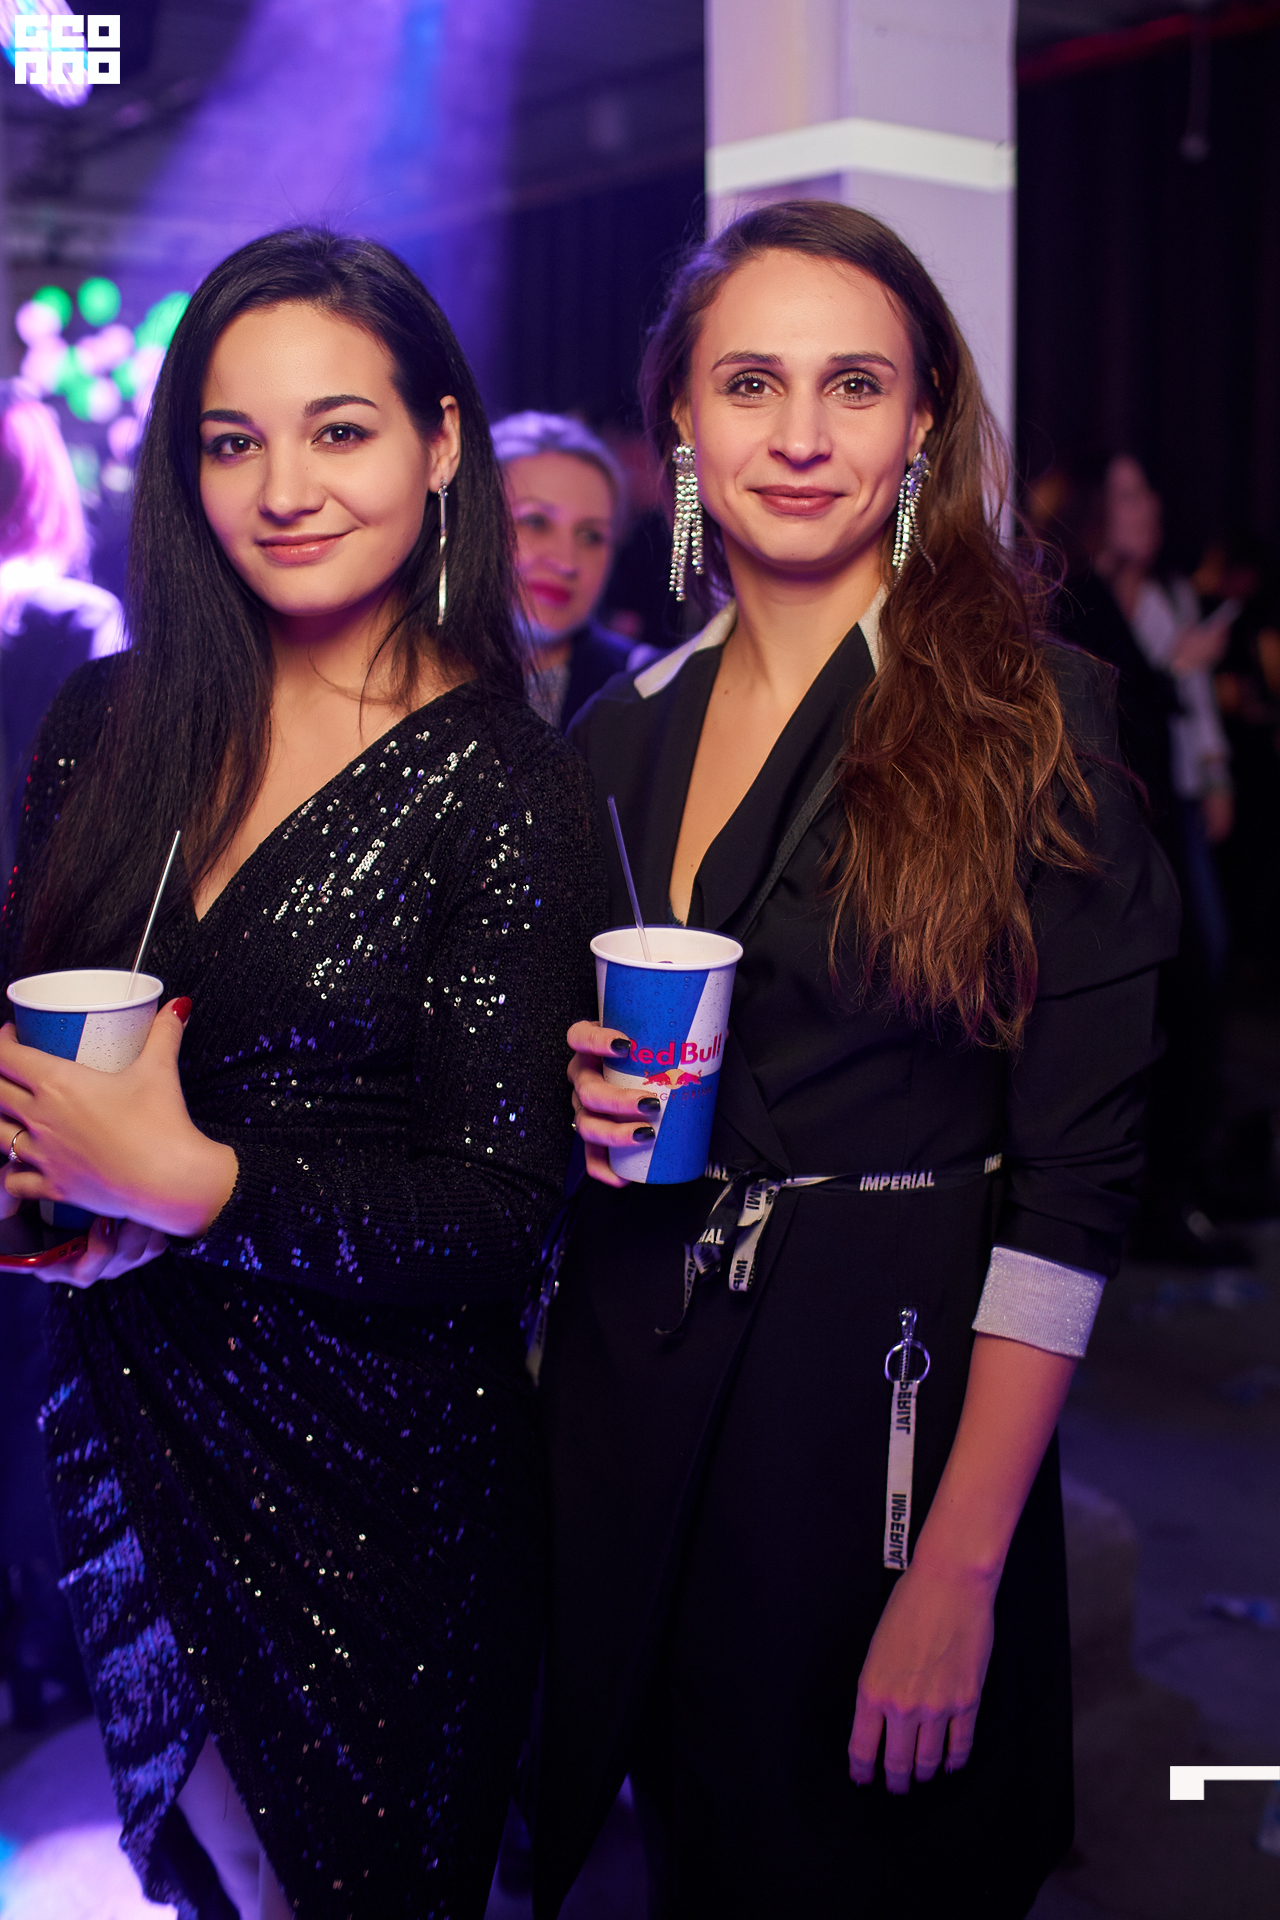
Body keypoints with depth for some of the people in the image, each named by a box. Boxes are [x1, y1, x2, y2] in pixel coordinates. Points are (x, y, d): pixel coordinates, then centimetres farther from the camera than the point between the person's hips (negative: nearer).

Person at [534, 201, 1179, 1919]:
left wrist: (961, 1570, -18)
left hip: (892, 1400, -4)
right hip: (625, 1388, 5)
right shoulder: (623, 729, 5)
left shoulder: (1029, 716, -11)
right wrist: (581, 1098, -8)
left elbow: (1074, 1174, -15)